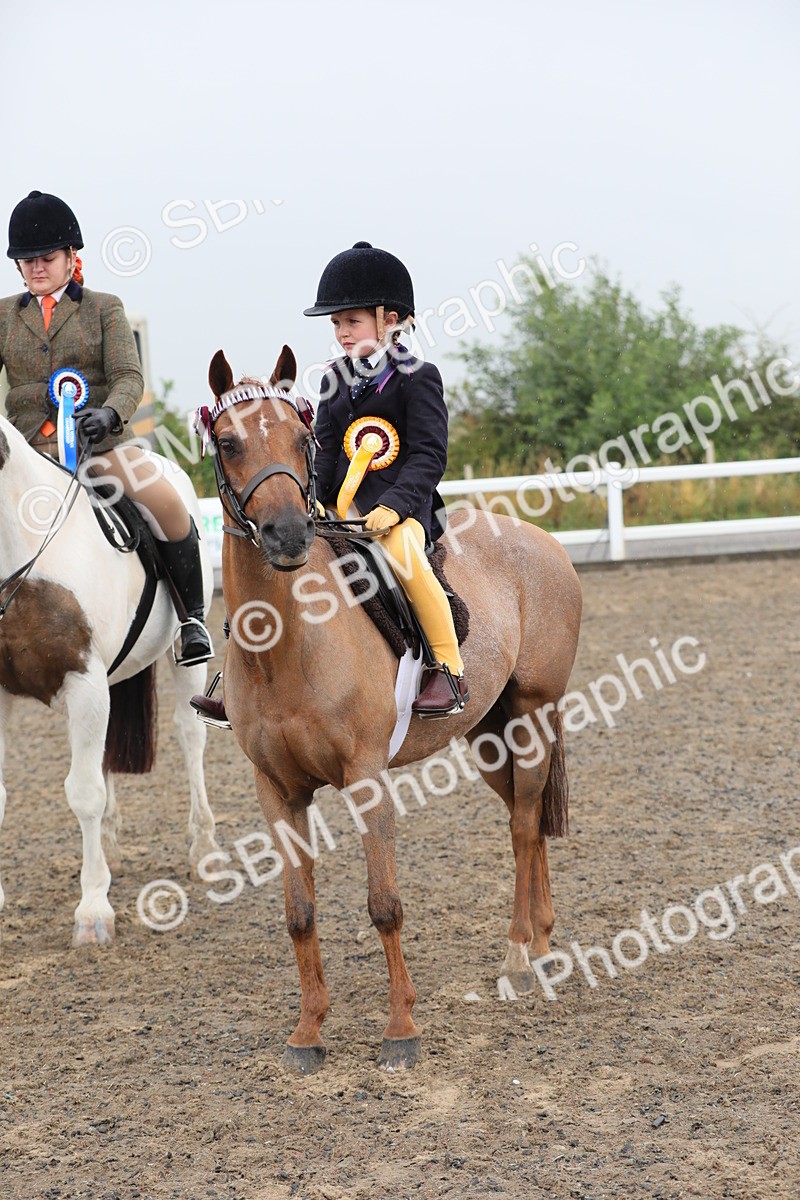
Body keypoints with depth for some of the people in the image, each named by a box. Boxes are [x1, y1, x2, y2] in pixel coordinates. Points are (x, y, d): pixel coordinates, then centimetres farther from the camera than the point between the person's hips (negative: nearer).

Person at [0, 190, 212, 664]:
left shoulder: (105, 309, 7)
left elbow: (129, 378, -4)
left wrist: (108, 414, -26)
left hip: (102, 439, -2)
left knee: (166, 501, -25)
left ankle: (192, 616, -8)